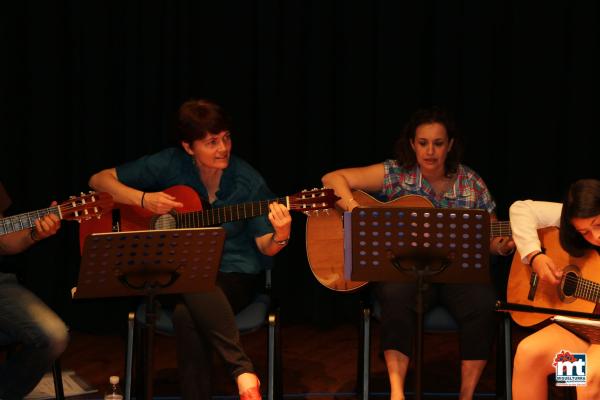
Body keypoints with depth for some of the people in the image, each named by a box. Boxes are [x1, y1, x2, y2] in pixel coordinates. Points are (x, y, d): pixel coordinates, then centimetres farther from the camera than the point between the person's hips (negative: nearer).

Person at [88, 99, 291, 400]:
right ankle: (242, 370, -34)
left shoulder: (247, 181, -5)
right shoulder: (169, 165, -3)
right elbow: (100, 180, 3)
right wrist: (143, 199, -13)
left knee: (186, 313, -36)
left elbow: (264, 246, 0)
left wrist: (280, 238, -24)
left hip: (234, 276, -1)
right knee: (187, 310, -38)